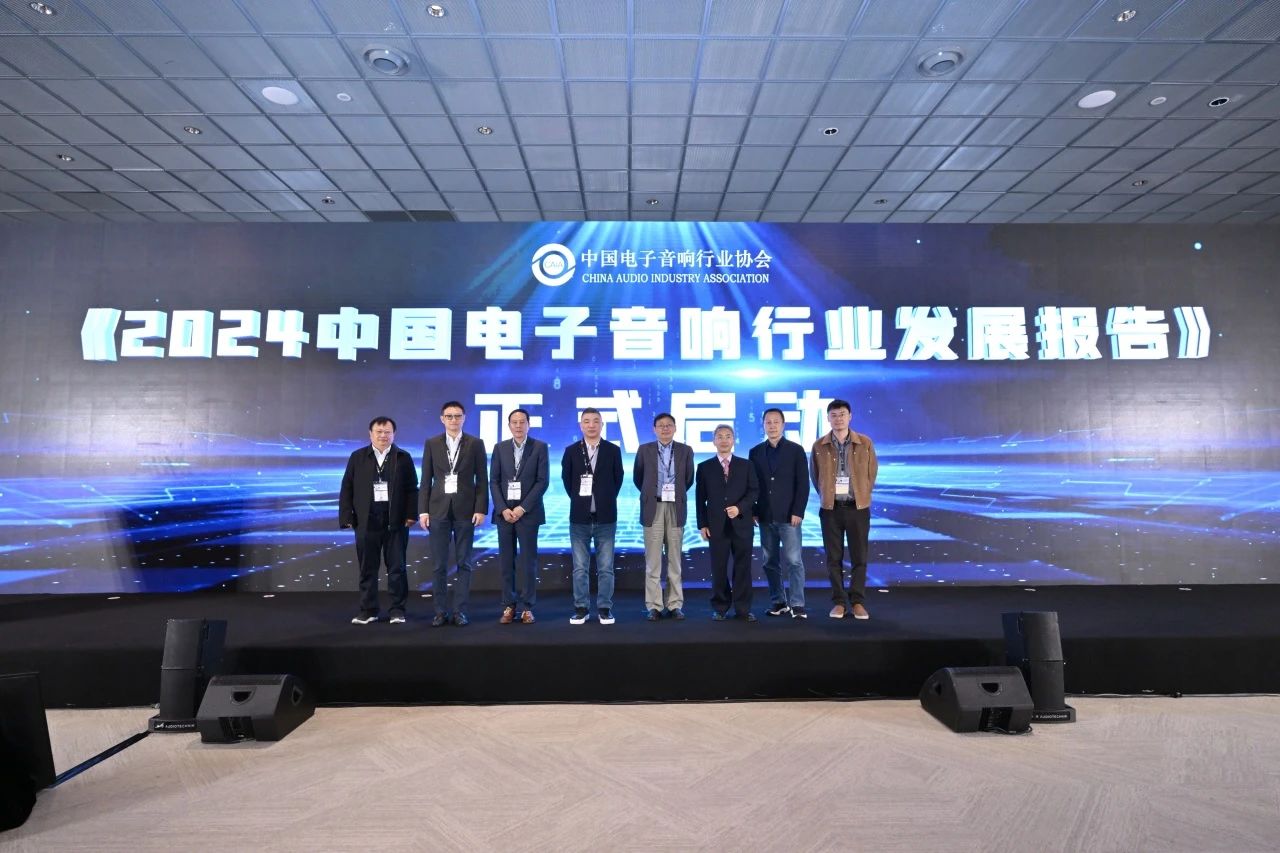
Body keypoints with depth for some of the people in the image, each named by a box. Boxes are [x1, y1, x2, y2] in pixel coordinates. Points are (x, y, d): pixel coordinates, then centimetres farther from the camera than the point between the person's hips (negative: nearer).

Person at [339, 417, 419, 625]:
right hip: (366, 522, 1)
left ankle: (398, 610, 13)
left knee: (397, 567, 4)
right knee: (367, 569, 8)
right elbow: (346, 489, 6)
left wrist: (411, 514, -6)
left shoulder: (403, 458, 5)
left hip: (396, 522, -1)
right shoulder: (357, 457, 8)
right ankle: (368, 610, 19)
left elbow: (412, 489, 3)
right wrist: (347, 517, -2)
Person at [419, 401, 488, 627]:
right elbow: (426, 480, 6)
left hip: (465, 509, -1)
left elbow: (481, 480, 1)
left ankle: (459, 610, 11)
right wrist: (423, 510, -1)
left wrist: (481, 509, -6)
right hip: (439, 509, 1)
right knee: (439, 565, 4)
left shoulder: (475, 444, 3)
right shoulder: (431, 444, 7)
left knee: (463, 563, 4)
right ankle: (441, 611, 14)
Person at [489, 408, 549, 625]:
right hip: (504, 512, 2)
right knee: (506, 561, 5)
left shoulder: (540, 447, 1)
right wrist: (502, 509, -7)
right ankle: (509, 606, 12)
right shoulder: (500, 448, 9)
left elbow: (542, 481, -5)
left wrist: (523, 508, -12)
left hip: (528, 512, -2)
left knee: (528, 561, 0)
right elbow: (494, 481, 5)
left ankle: (526, 607, 8)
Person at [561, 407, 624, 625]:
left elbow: (618, 478, 8)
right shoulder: (571, 451, 2)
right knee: (580, 568, 7)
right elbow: (566, 479, 11)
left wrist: (606, 500, 6)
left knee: (605, 567, 5)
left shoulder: (613, 450, 1)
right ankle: (580, 608, 16)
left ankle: (605, 608, 15)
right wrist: (578, 499, 7)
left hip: (605, 518, 0)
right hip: (579, 518, 1)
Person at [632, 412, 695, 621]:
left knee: (675, 560, 7)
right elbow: (637, 478, 12)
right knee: (652, 561, 2)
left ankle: (675, 605, 14)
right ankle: (654, 606, 8)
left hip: (676, 508, 1)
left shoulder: (685, 450, 4)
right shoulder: (644, 450, 2)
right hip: (653, 508, -1)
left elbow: (689, 479, 13)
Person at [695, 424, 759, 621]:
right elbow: (700, 498, 6)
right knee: (719, 568, 3)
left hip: (741, 524, 1)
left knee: (743, 567, 3)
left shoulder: (746, 465, 9)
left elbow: (753, 491, 3)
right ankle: (720, 607, 14)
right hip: (717, 525, 0)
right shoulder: (704, 467, 7)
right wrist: (702, 524, 0)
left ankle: (743, 608, 11)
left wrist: (739, 508, -13)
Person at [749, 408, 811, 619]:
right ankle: (778, 602, 18)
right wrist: (753, 511, 2)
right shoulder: (755, 452, 9)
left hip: (788, 515, -3)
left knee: (793, 561, -5)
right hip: (765, 516, 3)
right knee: (771, 562, 8)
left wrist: (798, 512, -10)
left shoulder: (796, 450, 1)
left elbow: (803, 484, -3)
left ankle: (797, 605, 1)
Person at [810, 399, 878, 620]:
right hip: (831, 508, 0)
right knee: (834, 557, 5)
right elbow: (815, 476, 11)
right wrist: (826, 495, 10)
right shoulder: (819, 446, 0)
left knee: (859, 557, 3)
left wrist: (861, 494, 10)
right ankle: (839, 602, 14)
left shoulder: (865, 443, -1)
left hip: (858, 507, 0)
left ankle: (857, 602, 14)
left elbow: (872, 472, 9)